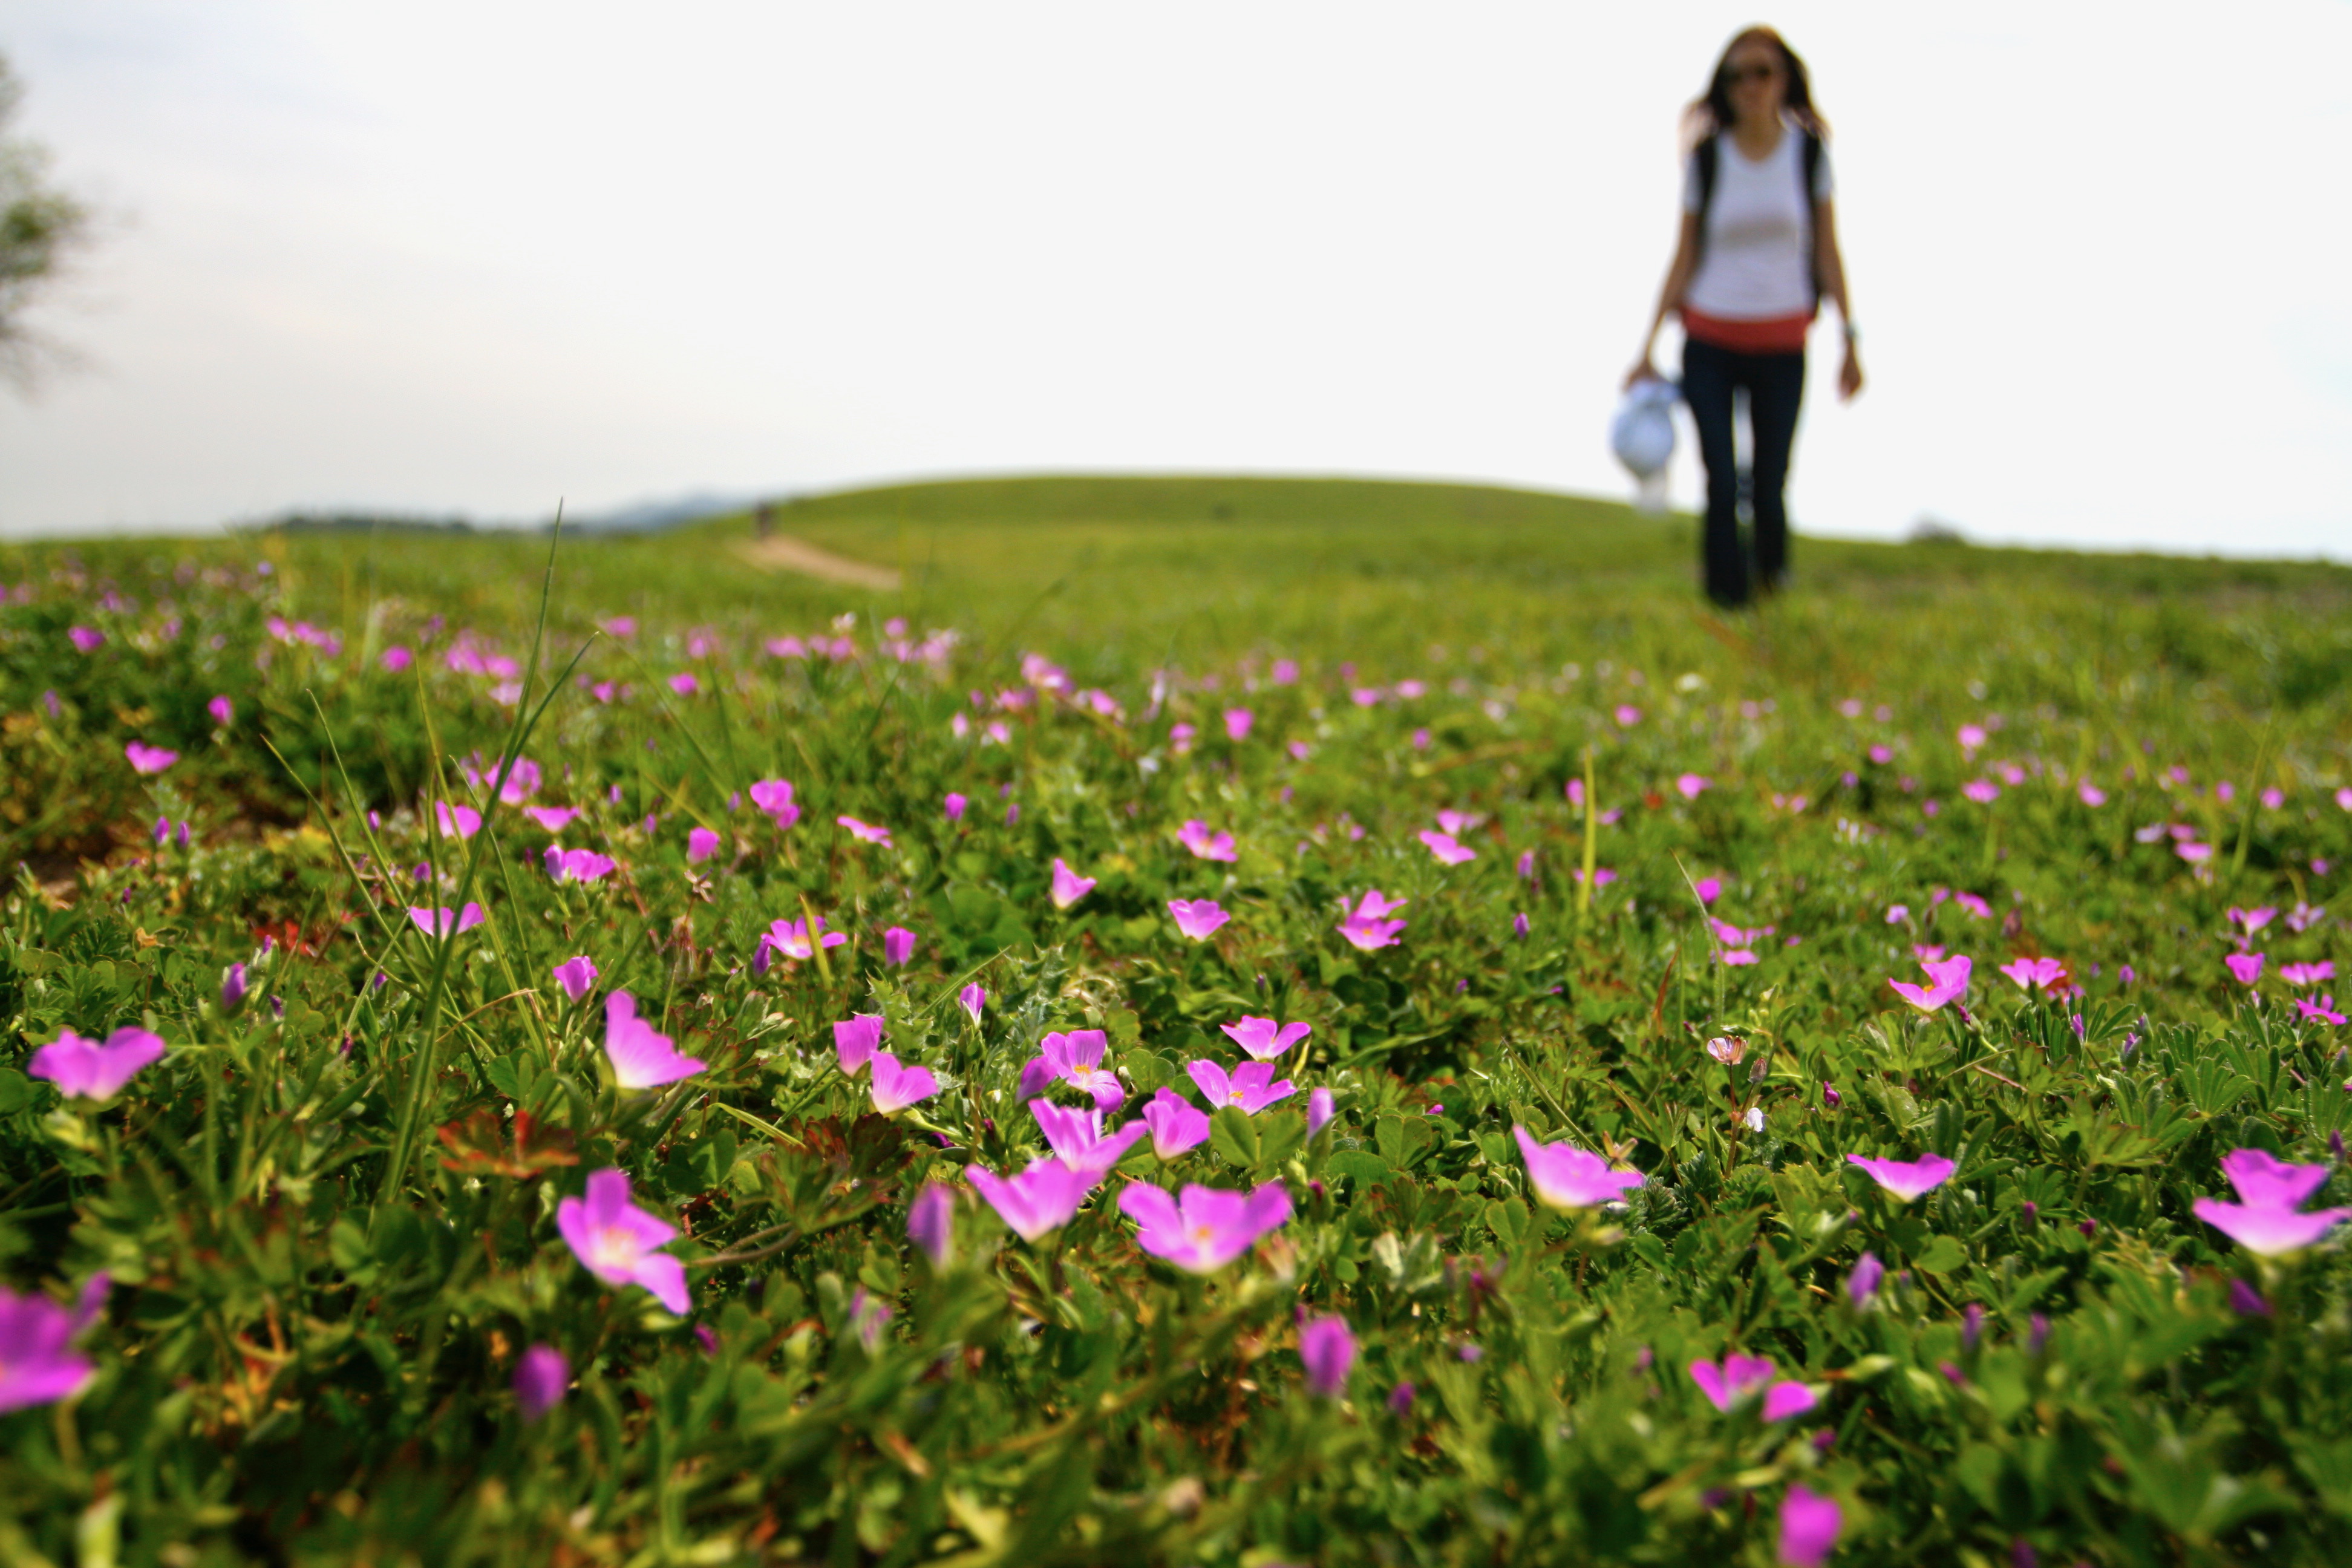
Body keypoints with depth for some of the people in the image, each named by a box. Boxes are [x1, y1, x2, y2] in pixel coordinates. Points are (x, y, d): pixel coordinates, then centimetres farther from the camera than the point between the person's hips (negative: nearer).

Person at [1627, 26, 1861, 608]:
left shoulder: (1810, 152, 3)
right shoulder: (1707, 159, 2)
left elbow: (1827, 253, 7)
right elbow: (1684, 258, 5)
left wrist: (1850, 340, 4)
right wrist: (1648, 348, 2)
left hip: (1782, 346, 0)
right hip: (1709, 341, 0)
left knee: (1769, 484, 1)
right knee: (1720, 483, -8)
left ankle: (1772, 576, 31)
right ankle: (1727, 602, 4)